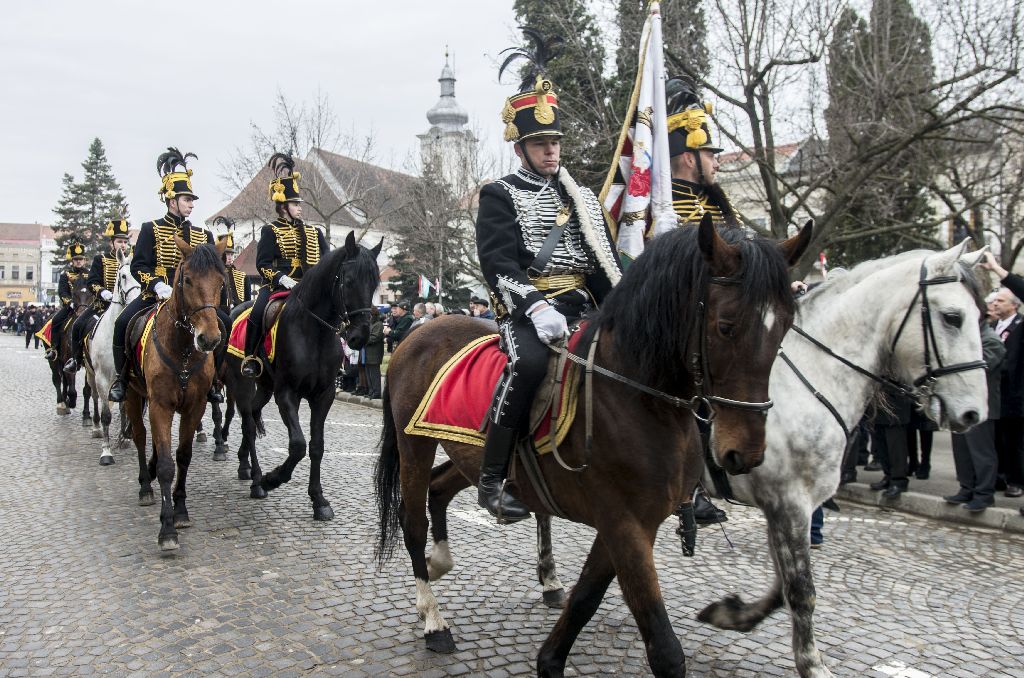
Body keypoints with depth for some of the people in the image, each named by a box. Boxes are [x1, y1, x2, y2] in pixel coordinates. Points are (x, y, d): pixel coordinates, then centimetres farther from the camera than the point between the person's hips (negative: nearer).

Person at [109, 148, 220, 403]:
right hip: (156, 294, -2)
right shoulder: (151, 229, 4)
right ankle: (122, 377, -7)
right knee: (123, 323, -25)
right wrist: (158, 286, -20)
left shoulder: (202, 235, 13)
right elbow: (138, 266, -3)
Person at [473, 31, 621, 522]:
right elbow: (499, 265, -9)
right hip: (526, 311, -5)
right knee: (530, 361, -37)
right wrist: (536, 307, -25)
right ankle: (491, 479, -24)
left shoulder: (582, 197, 23)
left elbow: (607, 262, 19)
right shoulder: (499, 196, 6)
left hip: (583, 308, 6)